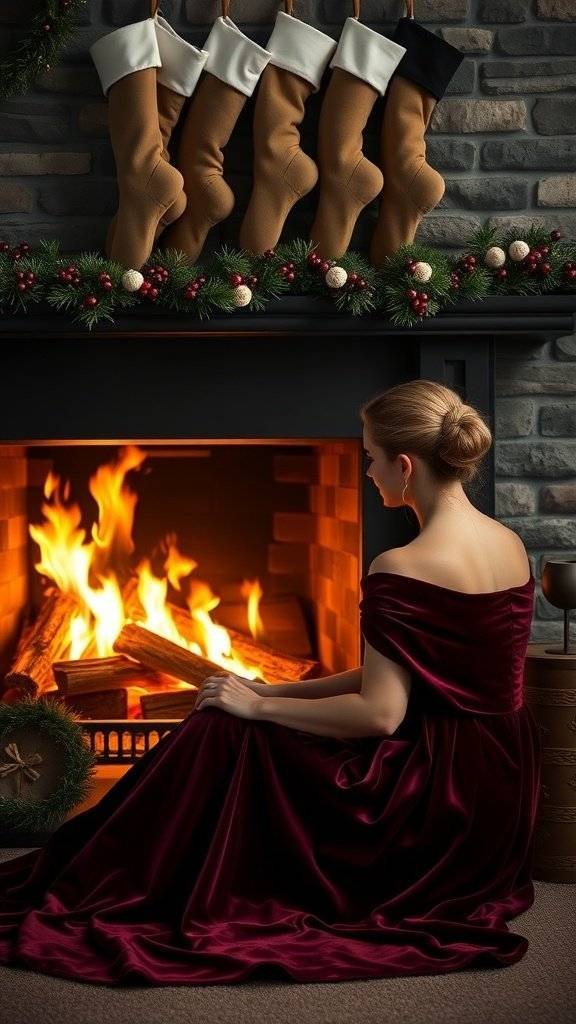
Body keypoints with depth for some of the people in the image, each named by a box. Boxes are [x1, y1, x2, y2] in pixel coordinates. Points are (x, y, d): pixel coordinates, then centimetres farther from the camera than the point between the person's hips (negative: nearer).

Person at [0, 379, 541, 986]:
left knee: (224, 737, 1)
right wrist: (280, 692, 10)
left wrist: (262, 706, -10)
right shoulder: (511, 546, 7)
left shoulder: (402, 570, -21)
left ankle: (81, 895, 14)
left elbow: (379, 713, -23)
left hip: (433, 802, -8)